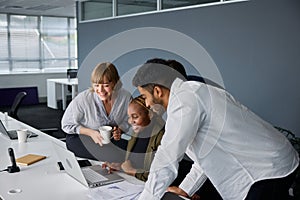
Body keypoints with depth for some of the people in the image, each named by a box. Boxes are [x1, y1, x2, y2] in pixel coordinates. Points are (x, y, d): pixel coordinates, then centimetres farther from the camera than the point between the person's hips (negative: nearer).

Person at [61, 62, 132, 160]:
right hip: (80, 138, -4)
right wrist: (91, 132, -22)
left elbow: (128, 121, 4)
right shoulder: (83, 99, -24)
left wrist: (119, 131, -18)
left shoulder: (126, 97, -16)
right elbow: (67, 125, -10)